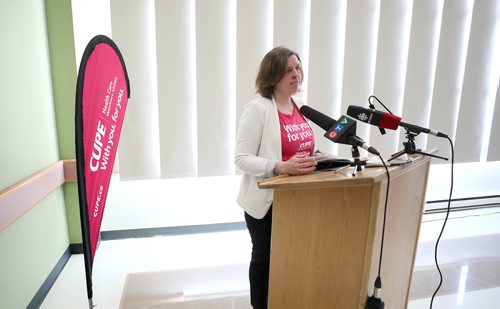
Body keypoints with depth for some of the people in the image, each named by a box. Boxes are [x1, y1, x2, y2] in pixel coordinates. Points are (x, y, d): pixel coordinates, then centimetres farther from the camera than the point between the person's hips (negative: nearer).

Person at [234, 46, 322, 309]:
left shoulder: (300, 105, 6)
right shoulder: (257, 108, -17)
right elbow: (241, 158, -21)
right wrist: (282, 167, -33)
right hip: (267, 199, -6)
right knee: (265, 256, 13)